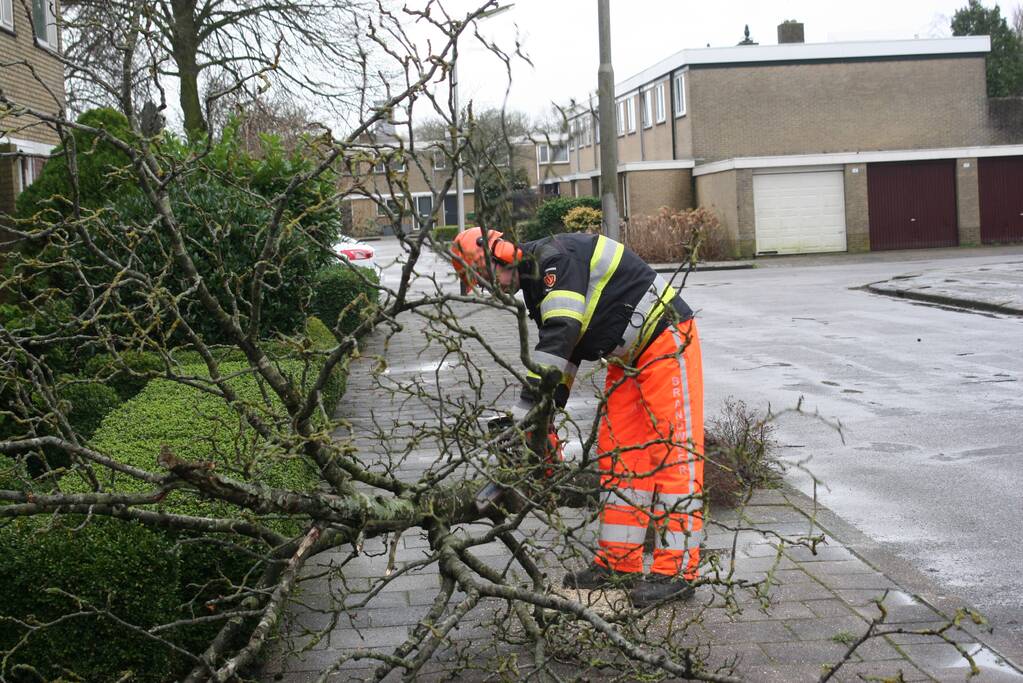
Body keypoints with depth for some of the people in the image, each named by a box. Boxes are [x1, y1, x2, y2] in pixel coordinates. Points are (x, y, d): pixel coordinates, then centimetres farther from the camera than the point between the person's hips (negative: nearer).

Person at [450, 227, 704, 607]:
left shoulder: (555, 258, -21)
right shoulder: (535, 283, 11)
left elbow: (560, 336, -31)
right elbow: (561, 356, 14)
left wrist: (526, 410, -32)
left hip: (665, 341, -10)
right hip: (628, 357, 11)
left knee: (673, 452, -11)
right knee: (617, 453, 8)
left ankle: (678, 570, -12)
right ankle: (618, 563, 12)